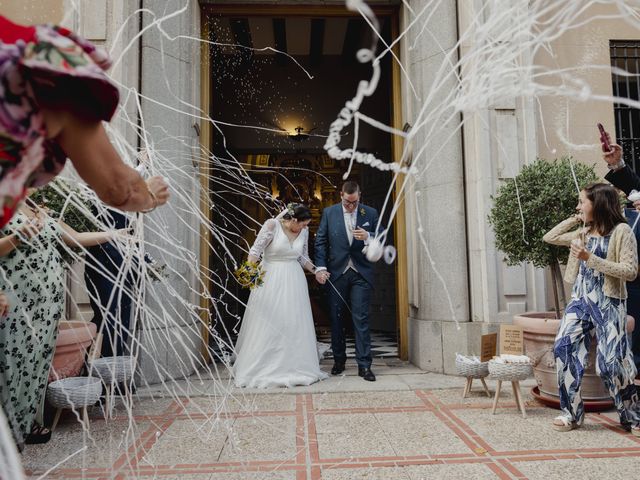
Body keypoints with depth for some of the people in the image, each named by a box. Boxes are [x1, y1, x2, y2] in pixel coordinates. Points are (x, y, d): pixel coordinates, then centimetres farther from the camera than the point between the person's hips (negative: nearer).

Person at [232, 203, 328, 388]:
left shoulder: (304, 231, 3)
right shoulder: (272, 225, -12)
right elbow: (256, 250, -11)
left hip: (293, 281, 4)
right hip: (269, 279, -4)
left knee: (294, 324, 5)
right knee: (266, 324, 1)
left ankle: (294, 366, 19)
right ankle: (260, 368, 15)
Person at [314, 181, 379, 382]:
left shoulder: (370, 213, 3)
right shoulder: (329, 212, 3)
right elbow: (320, 241, 4)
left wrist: (367, 237, -17)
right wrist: (320, 267, -6)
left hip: (361, 274, -1)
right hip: (336, 273, 1)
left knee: (361, 319, -3)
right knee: (336, 318, 9)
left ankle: (364, 365, 3)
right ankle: (339, 360, 25)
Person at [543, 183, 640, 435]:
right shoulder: (583, 233, 13)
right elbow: (549, 237, 20)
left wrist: (590, 258, -18)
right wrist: (574, 219, 12)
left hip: (608, 303, -5)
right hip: (580, 301, 6)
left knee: (611, 362, -6)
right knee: (564, 348, -8)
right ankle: (572, 413, 3)